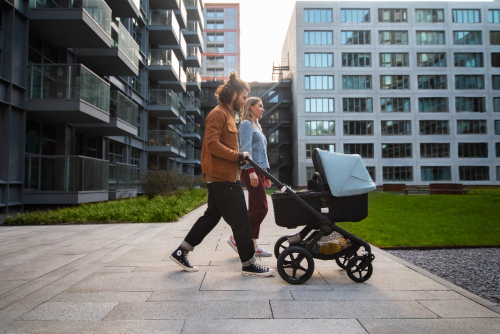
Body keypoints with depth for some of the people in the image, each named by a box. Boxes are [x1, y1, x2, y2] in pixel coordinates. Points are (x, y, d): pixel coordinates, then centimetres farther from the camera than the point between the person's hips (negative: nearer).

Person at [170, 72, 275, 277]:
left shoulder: (227, 114, 21)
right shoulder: (218, 114, -12)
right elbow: (212, 144, -23)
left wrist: (240, 161, 13)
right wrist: (239, 156, -18)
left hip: (222, 177, 11)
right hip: (222, 178, -11)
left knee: (212, 215, 16)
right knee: (240, 220, -3)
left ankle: (181, 252, 24)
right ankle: (248, 264, 9)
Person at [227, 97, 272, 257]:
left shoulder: (256, 126, 25)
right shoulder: (246, 124, -4)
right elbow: (246, 148, -15)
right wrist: (251, 170, -24)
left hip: (258, 171, 9)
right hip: (251, 171, -9)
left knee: (255, 209, 7)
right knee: (261, 208, -10)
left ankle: (253, 245, 11)